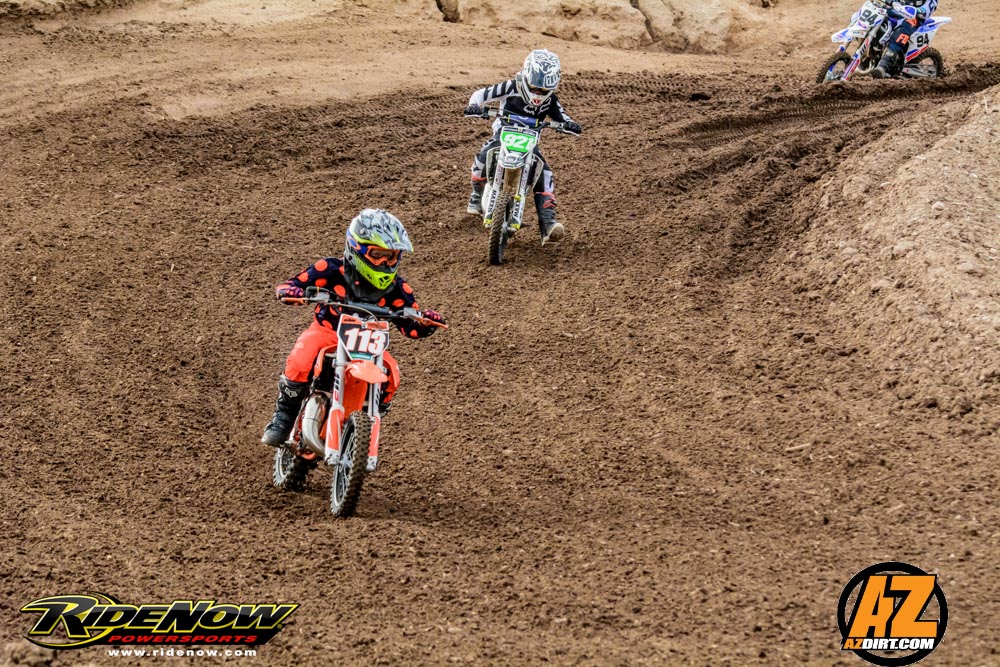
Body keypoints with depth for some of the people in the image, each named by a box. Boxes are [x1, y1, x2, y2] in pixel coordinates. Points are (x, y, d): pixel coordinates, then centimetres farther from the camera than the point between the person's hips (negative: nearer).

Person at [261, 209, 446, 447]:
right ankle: (283, 417, -9)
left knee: (389, 375, -25)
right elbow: (288, 285, -12)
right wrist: (290, 291, -37)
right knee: (299, 364, -33)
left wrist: (426, 322, -25)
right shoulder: (332, 270, -13)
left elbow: (411, 326, -1)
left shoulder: (397, 288, -3)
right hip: (326, 331, -3)